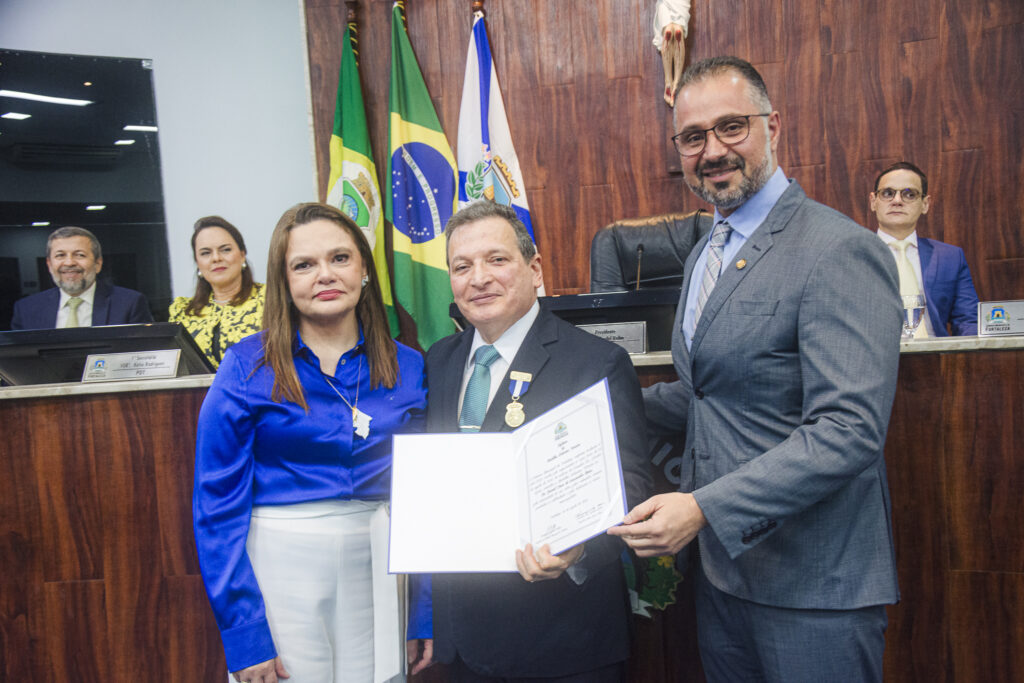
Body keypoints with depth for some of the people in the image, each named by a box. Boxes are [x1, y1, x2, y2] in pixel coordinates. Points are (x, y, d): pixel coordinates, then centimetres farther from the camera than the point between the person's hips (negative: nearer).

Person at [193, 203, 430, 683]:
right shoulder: (247, 367, -8)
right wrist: (244, 634, -11)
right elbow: (218, 504, -7)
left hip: (377, 570, 3)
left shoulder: (407, 369, 0)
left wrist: (425, 616, 3)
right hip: (277, 567, -2)